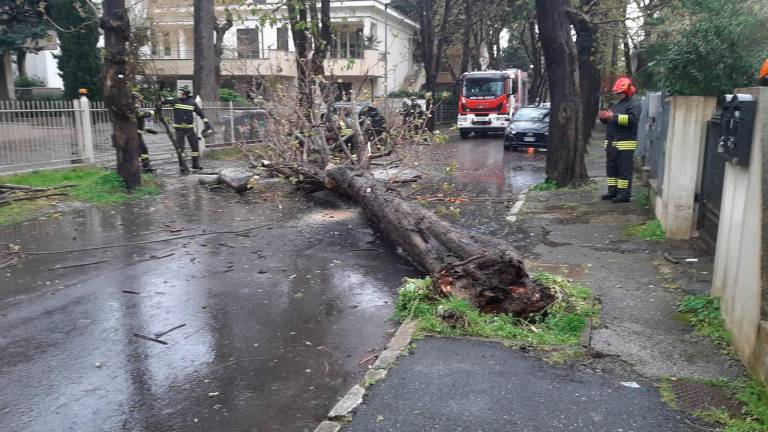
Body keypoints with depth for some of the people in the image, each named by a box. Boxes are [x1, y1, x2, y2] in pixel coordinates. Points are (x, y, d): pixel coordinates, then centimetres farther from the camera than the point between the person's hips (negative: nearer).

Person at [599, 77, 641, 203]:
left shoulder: (634, 105, -4)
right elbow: (609, 121, 28)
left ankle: (624, 194, -7)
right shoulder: (616, 105, 23)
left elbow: (631, 119, -22)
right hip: (611, 142, 9)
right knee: (611, 168, 10)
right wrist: (604, 117, 5)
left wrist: (614, 116, -25)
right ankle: (612, 191, 17)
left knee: (624, 170, -8)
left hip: (625, 143, -9)